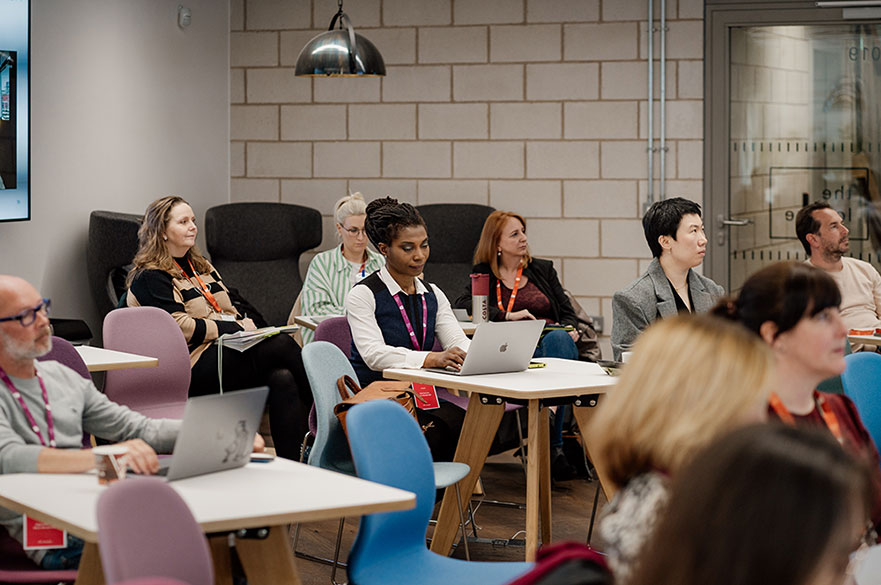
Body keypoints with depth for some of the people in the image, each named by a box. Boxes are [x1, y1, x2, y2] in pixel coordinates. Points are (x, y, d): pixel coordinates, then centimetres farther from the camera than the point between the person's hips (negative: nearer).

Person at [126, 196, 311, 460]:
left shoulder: (201, 266, 25)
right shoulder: (149, 278, -2)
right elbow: (180, 328, -12)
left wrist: (245, 324, 2)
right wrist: (237, 328, -11)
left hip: (229, 351, 8)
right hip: (195, 368, -8)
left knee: (282, 379, -25)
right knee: (282, 345, -25)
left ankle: (292, 463, -30)